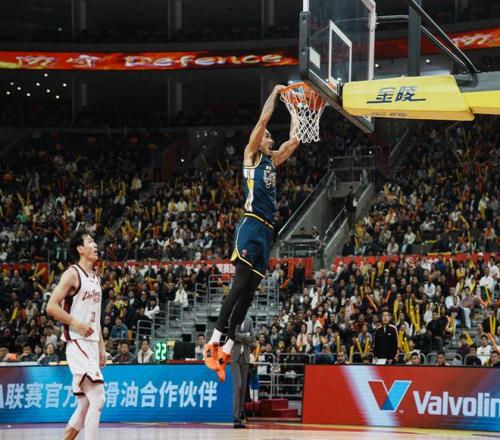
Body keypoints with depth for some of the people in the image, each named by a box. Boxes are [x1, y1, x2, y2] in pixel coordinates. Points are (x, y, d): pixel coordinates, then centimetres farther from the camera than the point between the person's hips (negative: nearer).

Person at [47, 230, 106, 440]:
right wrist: (76, 324, -19)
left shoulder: (95, 278, 17)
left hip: (91, 345, 9)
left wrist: (101, 347, 18)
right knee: (98, 399, -18)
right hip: (78, 344, -9)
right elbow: (51, 307, -15)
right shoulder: (72, 274, -8)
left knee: (85, 405, 11)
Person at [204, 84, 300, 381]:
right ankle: (215, 342, -22)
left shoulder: (272, 161, 25)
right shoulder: (251, 154, 6)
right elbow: (263, 119, -1)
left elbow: (294, 141, 30)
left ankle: (226, 351, 1)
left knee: (249, 292, 2)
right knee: (240, 285, -17)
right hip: (251, 226, -7)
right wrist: (275, 93, 8)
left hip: (267, 232, 8)